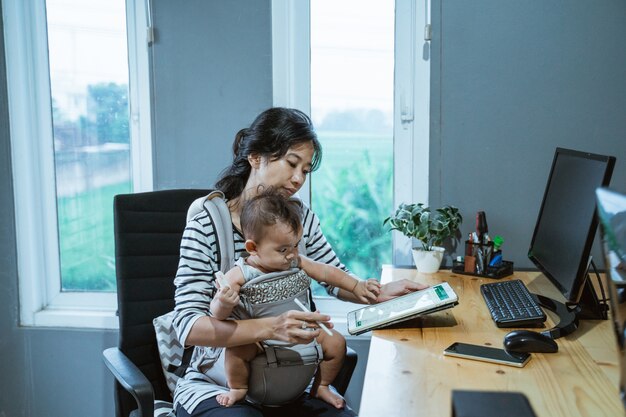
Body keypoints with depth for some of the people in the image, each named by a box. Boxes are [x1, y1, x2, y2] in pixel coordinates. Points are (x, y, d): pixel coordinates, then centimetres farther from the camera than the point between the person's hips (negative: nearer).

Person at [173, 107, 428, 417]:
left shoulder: (301, 217, 1)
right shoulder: (206, 227, -15)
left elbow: (337, 279, 12)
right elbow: (188, 327, -22)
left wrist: (380, 292, -10)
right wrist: (271, 328, -37)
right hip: (217, 388, -4)